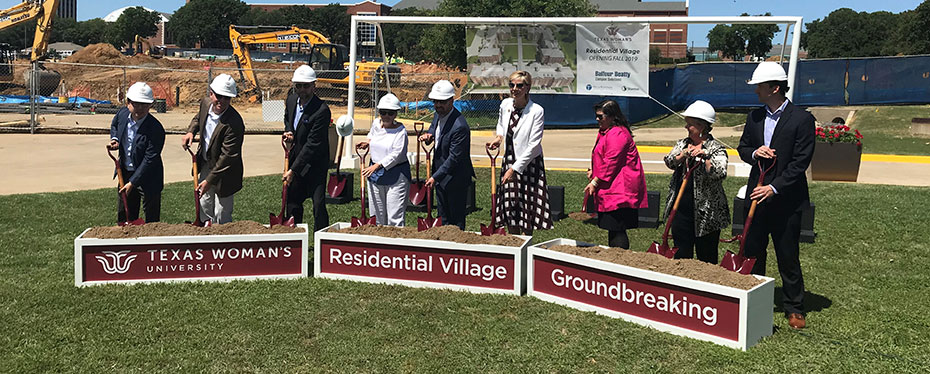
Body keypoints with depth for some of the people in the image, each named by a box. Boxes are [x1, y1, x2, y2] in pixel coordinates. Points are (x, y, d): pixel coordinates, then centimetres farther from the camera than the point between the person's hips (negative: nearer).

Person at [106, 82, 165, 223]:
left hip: (147, 178, -6)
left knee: (152, 219, 4)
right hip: (125, 173, 6)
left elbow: (149, 160, -24)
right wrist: (114, 139, -2)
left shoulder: (156, 129, -26)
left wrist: (132, 182, -22)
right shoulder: (122, 113, -7)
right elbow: (114, 125, 19)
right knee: (123, 215, 20)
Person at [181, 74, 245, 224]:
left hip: (224, 174, -7)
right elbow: (199, 117, 17)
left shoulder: (234, 123, -32)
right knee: (204, 206, 25)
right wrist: (190, 132, -3)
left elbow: (227, 156, -28)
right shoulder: (206, 103, -9)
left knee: (222, 217, 5)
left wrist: (210, 180, -26)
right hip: (205, 164, 7)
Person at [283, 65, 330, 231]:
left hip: (314, 164, -7)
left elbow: (312, 144, -24)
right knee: (292, 202, 15)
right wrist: (288, 131, 1)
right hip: (295, 159, 7)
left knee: (319, 205, -7)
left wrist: (293, 170, -24)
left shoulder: (322, 110, -23)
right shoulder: (291, 100, 0)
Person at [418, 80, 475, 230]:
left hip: (455, 179, -9)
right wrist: (428, 135, -3)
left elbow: (454, 158, -27)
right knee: (443, 217, 21)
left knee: (456, 219, 5)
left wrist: (435, 177, -25)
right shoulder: (438, 114, 0)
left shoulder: (460, 126, -28)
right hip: (440, 175, 9)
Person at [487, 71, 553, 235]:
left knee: (527, 207, 1)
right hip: (510, 160, 5)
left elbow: (533, 145, -18)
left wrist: (515, 168, -21)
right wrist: (498, 137, 0)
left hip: (529, 163, -5)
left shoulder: (537, 111, -17)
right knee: (510, 205, 9)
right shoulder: (505, 104, -1)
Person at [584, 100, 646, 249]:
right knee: (613, 228, 13)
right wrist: (594, 172, 13)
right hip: (612, 190, 11)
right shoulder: (604, 132, 19)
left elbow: (611, 163, -20)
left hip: (620, 190, -11)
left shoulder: (617, 135, -16)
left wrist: (595, 182, -15)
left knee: (616, 228, -10)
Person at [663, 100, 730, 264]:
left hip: (706, 213, -5)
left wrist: (704, 157, -33)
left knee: (706, 258, 5)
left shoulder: (716, 148, -6)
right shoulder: (683, 144, 10)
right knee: (681, 256, 11)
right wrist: (684, 154, -22)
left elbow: (720, 173, -21)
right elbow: (669, 161, -5)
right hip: (681, 210, 5)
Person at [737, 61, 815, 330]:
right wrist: (754, 152, -10)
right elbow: (742, 148, 14)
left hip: (786, 200, -5)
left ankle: (794, 309, 20)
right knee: (753, 254, 12)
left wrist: (775, 188, -20)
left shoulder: (801, 119, -10)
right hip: (757, 196, 5)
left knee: (788, 258, 5)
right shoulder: (754, 117, 7)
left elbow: (801, 161, -13)